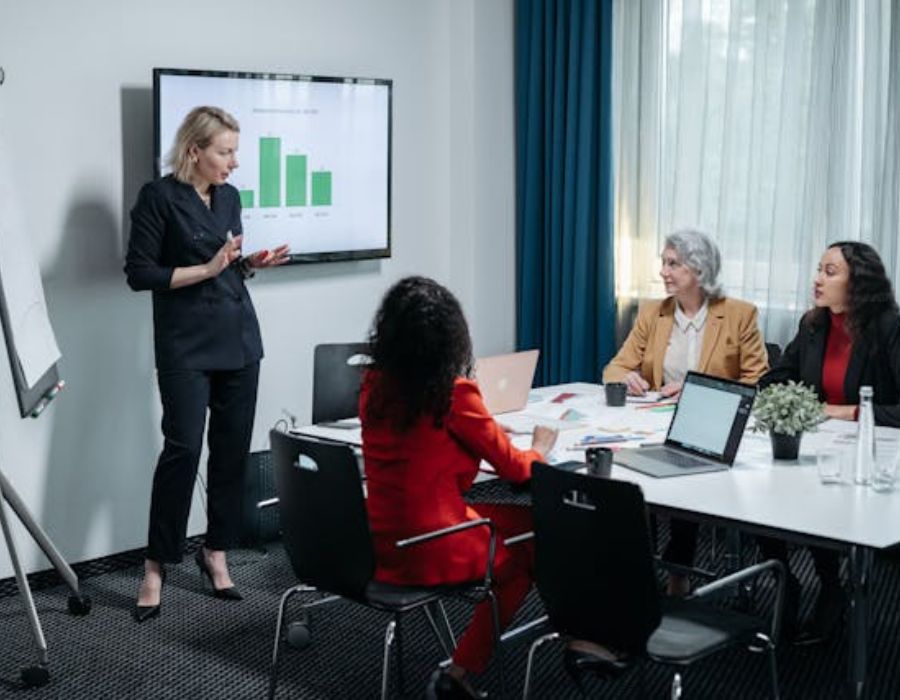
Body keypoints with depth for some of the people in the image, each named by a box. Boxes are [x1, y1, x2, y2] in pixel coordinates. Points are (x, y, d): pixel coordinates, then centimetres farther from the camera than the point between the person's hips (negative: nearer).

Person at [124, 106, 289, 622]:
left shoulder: (230, 197, 11)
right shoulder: (160, 197, -7)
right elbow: (140, 273, -11)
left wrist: (252, 263, 1)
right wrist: (207, 269, -16)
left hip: (239, 338, 6)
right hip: (186, 345, -6)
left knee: (233, 449, 6)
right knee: (184, 448, -10)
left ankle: (217, 551, 19)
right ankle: (157, 566, 1)